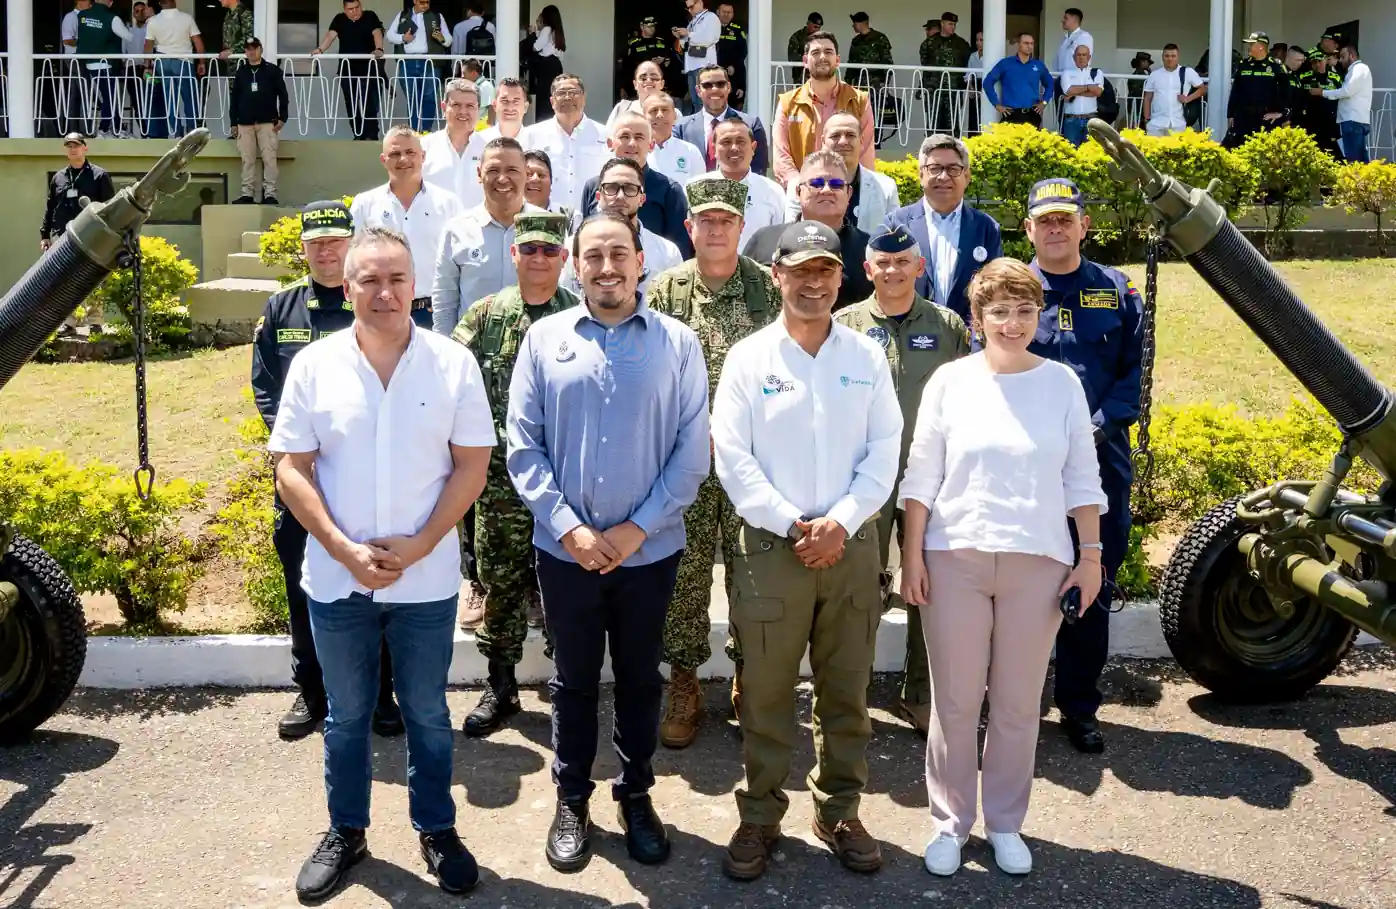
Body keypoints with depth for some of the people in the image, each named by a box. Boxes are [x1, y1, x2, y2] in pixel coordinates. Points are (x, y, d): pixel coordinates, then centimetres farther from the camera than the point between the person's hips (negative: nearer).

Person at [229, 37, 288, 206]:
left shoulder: (273, 70, 5)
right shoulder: (240, 73, 12)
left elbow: (283, 95, 2)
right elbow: (234, 98, 13)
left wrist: (282, 117, -6)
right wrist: (234, 123, 8)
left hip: (267, 122, -3)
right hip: (245, 123, 3)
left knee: (269, 158, -7)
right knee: (247, 160, 3)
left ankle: (269, 193, -4)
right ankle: (247, 193, 6)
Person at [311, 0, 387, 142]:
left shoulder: (370, 16, 0)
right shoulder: (339, 19, 6)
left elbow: (377, 33, -15)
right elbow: (330, 35, -6)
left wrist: (379, 49, -35)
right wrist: (320, 49, -25)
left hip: (369, 69, -4)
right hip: (347, 70, 4)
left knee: (370, 104, -9)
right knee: (351, 104, 6)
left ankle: (371, 135, -5)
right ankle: (358, 135, 14)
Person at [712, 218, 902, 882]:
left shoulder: (867, 356, 6)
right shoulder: (748, 357, 0)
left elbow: (884, 452, 2)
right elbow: (732, 458, -6)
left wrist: (840, 523, -11)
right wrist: (793, 527, -13)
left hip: (853, 545, 2)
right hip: (772, 546, -2)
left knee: (846, 690, 10)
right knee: (765, 692, 4)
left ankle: (839, 811, 25)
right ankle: (760, 816, 19)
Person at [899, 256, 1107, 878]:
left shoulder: (1061, 382, 3)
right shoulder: (950, 380, 1)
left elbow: (1082, 479, 6)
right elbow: (921, 477, 2)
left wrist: (1091, 556, 2)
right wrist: (912, 555, -2)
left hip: (1038, 560, 1)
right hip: (955, 557, 0)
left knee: (1018, 704, 9)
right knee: (954, 702, 6)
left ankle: (1005, 823, 24)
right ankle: (950, 822, 21)